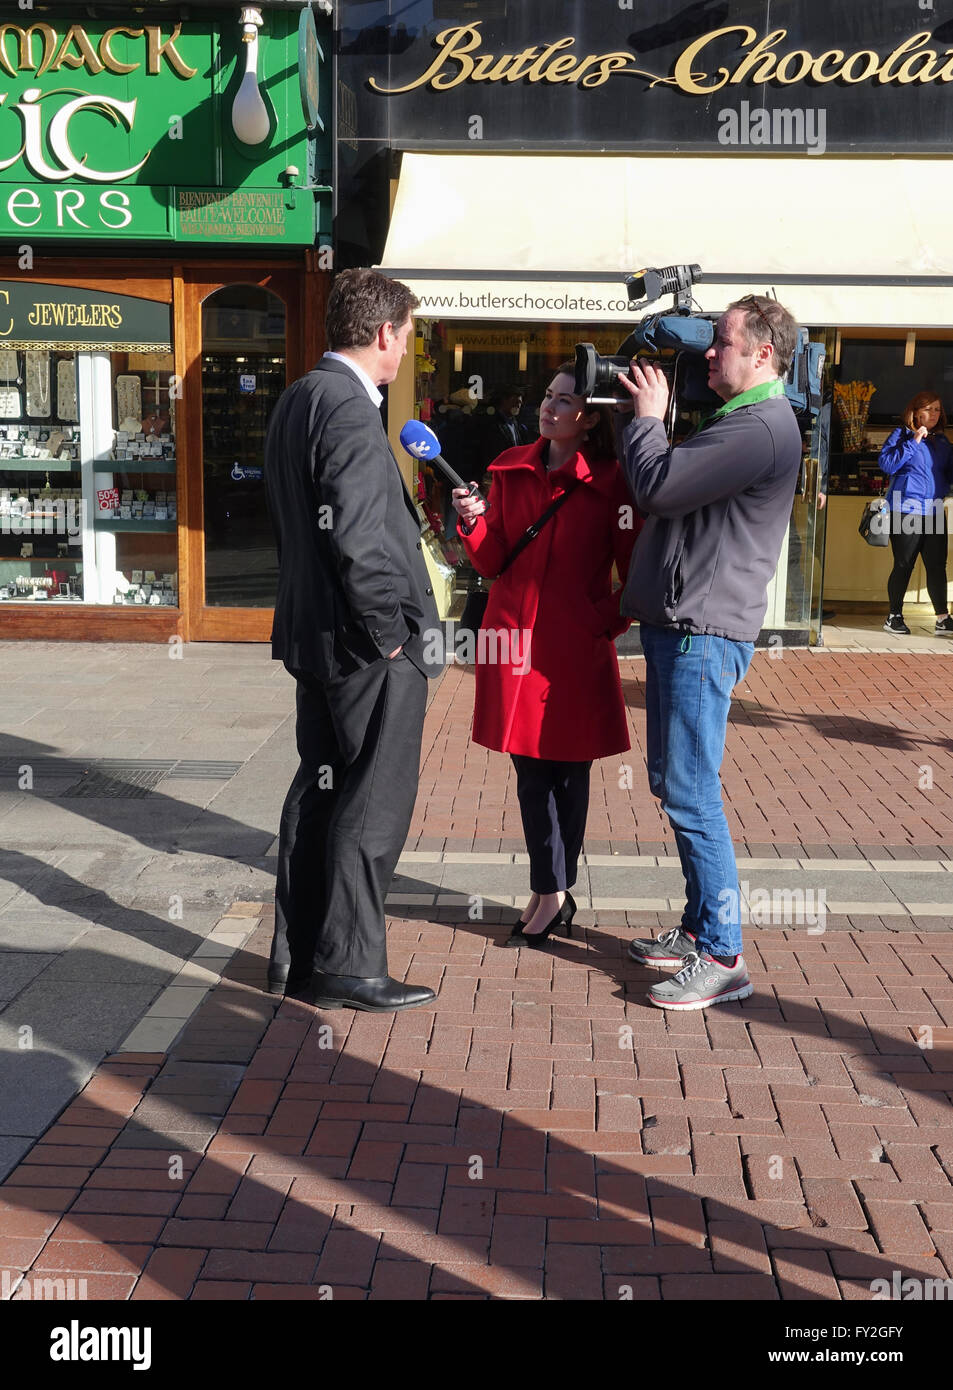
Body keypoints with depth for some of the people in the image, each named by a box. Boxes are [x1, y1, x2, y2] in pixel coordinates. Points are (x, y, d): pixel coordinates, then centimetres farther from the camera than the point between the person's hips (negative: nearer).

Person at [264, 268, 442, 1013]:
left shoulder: (299, 398, 12)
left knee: (321, 789, 16)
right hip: (368, 645, -10)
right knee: (375, 804, 0)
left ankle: (296, 955, 25)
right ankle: (349, 966, 10)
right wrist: (388, 632, -15)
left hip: (316, 635, 10)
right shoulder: (349, 410, -19)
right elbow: (357, 539, -24)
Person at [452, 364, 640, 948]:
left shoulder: (609, 481, -4)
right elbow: (492, 562, 7)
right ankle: (553, 895, 15)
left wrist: (612, 618, -5)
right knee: (531, 768, 6)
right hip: (517, 636, 4)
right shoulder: (510, 469, 8)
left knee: (569, 769, 6)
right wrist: (474, 523, -10)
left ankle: (552, 893, 16)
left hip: (576, 643, -4)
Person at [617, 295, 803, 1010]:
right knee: (673, 782, 16)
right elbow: (675, 488, 21)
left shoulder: (761, 427, -16)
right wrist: (651, 420, 9)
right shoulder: (742, 421, 19)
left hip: (704, 631, -11)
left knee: (692, 793, -9)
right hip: (680, 625, 11)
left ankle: (722, 957, -2)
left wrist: (647, 416, -4)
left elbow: (657, 486, -21)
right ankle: (699, 925, 26)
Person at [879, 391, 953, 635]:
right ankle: (894, 617, 9)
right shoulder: (902, 435, 1)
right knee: (903, 565, -1)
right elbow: (887, 463, -12)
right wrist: (913, 442, -15)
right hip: (906, 510, -5)